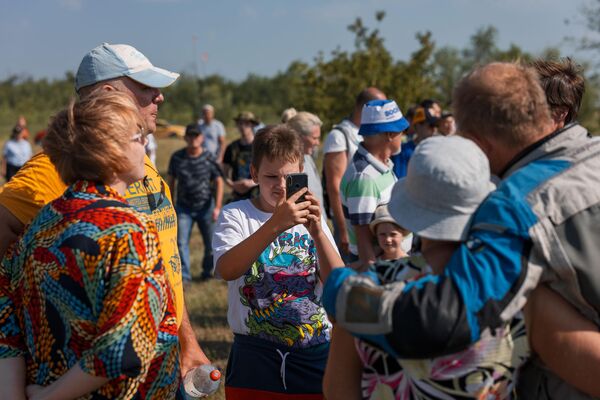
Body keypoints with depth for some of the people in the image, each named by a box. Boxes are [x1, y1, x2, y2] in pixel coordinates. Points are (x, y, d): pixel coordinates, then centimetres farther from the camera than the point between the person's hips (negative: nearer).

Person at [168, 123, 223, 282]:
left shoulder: (209, 158, -6)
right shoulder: (177, 157, -1)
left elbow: (219, 182, -3)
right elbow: (170, 181, 9)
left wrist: (217, 207, -11)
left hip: (205, 207, -1)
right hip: (184, 208, 1)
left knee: (211, 243, 7)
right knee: (181, 242, -6)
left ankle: (207, 271, 29)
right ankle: (184, 276, 0)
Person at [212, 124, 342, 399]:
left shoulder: (309, 217, 7)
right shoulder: (235, 215, -2)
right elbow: (227, 270, -22)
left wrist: (317, 232, -20)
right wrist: (276, 225, -31)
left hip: (314, 353, 2)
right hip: (254, 355, -2)